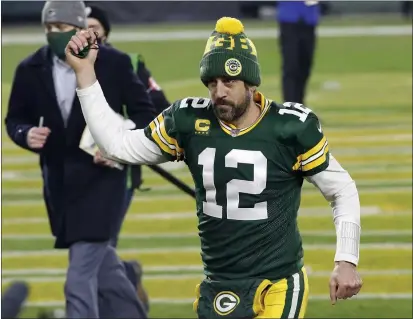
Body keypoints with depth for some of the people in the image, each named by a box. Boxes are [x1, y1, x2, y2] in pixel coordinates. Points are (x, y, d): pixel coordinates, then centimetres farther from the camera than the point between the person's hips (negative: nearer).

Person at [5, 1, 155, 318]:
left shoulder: (114, 63, -9)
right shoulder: (31, 69, -1)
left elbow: (145, 113, -2)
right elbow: (15, 118, 9)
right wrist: (26, 135, -15)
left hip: (101, 176, -5)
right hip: (59, 179, 5)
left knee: (81, 278, -12)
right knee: (100, 260, 19)